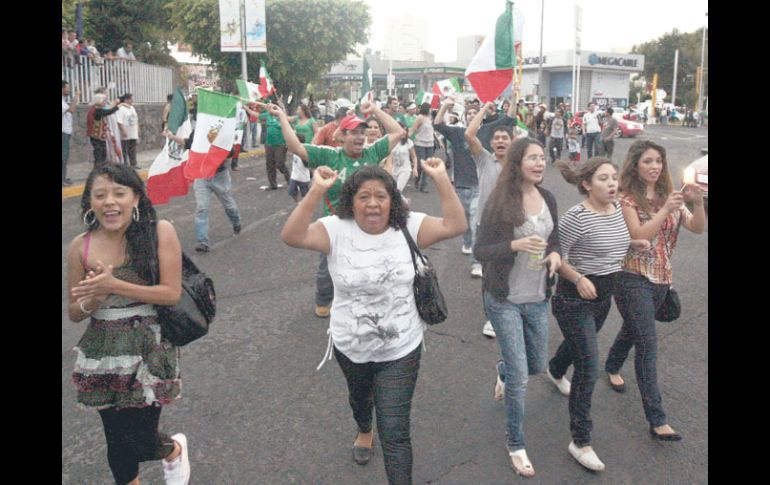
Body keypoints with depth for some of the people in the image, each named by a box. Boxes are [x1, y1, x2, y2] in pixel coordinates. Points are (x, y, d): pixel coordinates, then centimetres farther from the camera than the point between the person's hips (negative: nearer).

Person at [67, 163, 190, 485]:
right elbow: (74, 313, 4)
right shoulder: (80, 247, -3)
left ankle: (174, 450, 36)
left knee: (140, 442, 0)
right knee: (117, 441, 14)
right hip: (103, 354, 3)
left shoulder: (160, 232, -10)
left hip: (150, 349, -3)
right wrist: (93, 300, -18)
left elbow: (172, 293, -14)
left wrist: (114, 286, -22)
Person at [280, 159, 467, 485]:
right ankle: (364, 430, 69)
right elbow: (292, 237, -30)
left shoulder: (408, 226, -11)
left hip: (401, 350, -2)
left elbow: (455, 226, -21)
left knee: (394, 432, -2)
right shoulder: (336, 229, -15)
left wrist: (441, 180, -28)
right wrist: (316, 192, -39)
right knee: (359, 397, 35)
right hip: (350, 347, 2)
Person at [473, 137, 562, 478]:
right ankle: (515, 445, 18)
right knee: (519, 375, -3)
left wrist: (554, 253, -10)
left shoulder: (548, 199, 2)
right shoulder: (500, 202, -16)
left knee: (537, 366, 17)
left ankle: (503, 371, 53)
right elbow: (479, 251, -15)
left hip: (538, 298, 6)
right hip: (504, 300, -5)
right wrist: (515, 245, -31)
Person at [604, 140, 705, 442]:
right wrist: (666, 210, -27)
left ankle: (613, 367, 52)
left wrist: (697, 203, -21)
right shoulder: (627, 199, -9)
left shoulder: (668, 195, 6)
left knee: (633, 328, 23)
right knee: (647, 343, -10)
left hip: (661, 278, 6)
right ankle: (657, 420, -9)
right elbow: (638, 235, -20)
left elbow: (698, 228, -3)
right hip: (633, 278, -6)